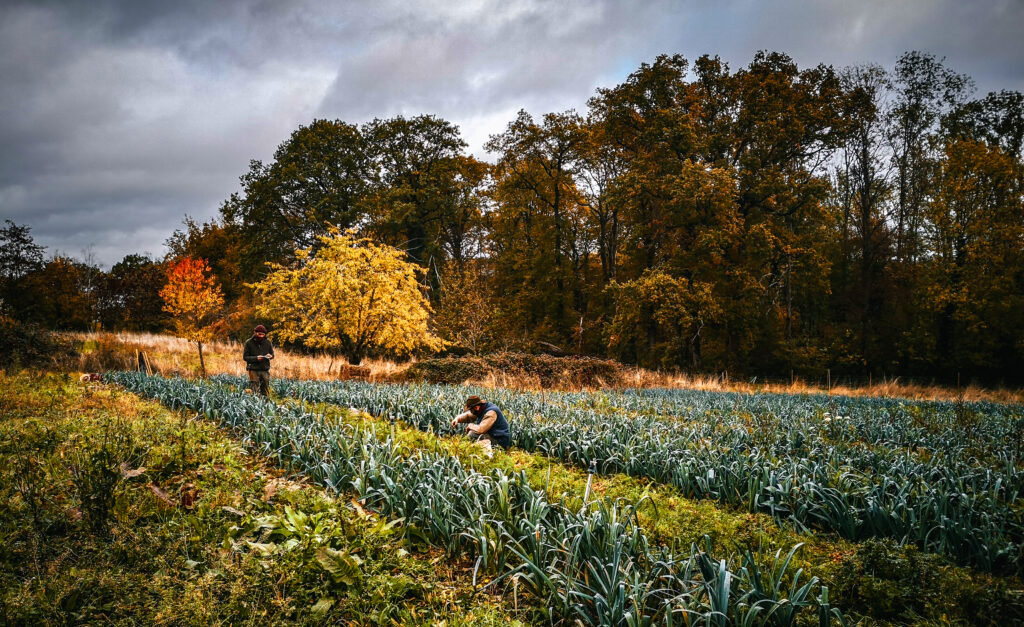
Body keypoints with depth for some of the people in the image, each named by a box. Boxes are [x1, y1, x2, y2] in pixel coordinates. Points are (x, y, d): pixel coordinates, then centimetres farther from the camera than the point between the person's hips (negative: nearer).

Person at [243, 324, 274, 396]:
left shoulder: (267, 342, 4)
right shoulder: (249, 342, -3)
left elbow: (272, 354, 13)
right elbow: (245, 357, -3)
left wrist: (270, 356, -12)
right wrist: (256, 358, -18)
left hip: (265, 370, 3)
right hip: (254, 370, -2)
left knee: (266, 392, 5)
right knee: (254, 391, -3)